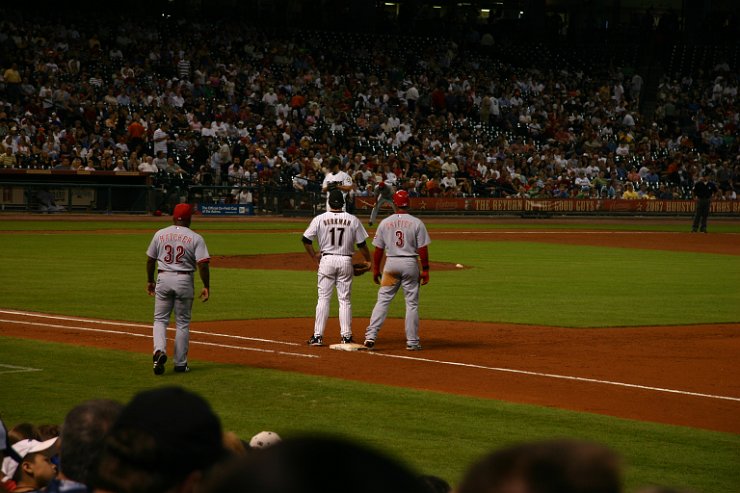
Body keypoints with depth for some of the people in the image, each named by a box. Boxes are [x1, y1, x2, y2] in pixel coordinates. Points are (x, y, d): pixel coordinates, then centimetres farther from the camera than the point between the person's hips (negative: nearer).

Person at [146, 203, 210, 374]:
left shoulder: (160, 234, 3)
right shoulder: (195, 238, -4)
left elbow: (150, 259, 9)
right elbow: (202, 264, -11)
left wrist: (150, 281, 21)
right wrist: (206, 287, -5)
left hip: (164, 279, 1)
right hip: (184, 280, -1)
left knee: (160, 319, 10)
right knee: (182, 323, 10)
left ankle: (160, 351, -16)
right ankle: (180, 363, 13)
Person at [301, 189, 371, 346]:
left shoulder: (320, 219, -3)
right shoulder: (353, 220, -1)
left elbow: (305, 239, -3)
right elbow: (361, 244, 4)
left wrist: (314, 256, 11)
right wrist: (368, 260, 18)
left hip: (326, 260, 0)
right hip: (346, 261, 0)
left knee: (323, 299, 4)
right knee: (345, 300, 6)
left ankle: (318, 336, 2)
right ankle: (346, 336, 5)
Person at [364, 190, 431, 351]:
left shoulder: (385, 223, 1)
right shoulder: (416, 223, -4)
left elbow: (378, 249, 4)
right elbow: (422, 248, -6)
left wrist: (376, 269, 13)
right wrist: (425, 270, 1)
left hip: (391, 263, 1)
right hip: (410, 264, -1)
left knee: (383, 300, 5)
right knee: (412, 303, 5)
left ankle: (370, 336, -5)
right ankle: (412, 342, 6)